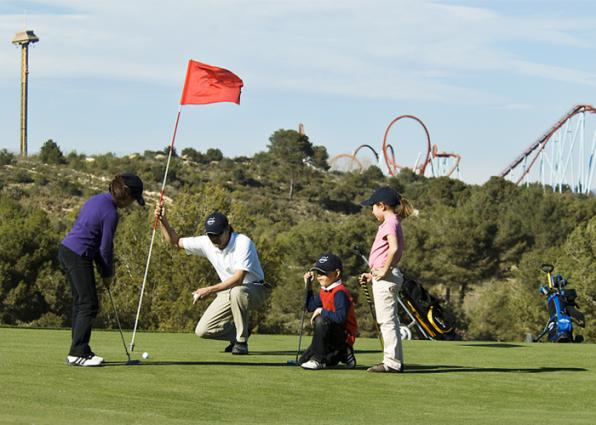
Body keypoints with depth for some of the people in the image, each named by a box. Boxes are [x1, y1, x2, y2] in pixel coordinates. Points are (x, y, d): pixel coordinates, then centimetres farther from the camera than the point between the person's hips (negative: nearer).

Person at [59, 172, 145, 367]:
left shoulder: (97, 199, 11)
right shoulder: (110, 213, -16)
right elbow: (106, 247, -10)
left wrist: (101, 266, 17)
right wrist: (108, 274, 6)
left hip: (66, 249, 10)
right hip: (79, 256, -10)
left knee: (80, 303, 14)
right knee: (89, 305, -4)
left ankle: (79, 351, 18)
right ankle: (77, 353, -5)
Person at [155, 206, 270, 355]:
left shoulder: (243, 242, -25)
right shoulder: (206, 243, -7)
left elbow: (238, 279, -34)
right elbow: (175, 241, 2)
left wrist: (210, 290, -38)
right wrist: (163, 221, -15)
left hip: (255, 290, -6)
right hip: (228, 292, 6)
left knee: (237, 292, -42)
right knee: (202, 331, -10)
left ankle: (241, 342, -23)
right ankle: (241, 332, 16)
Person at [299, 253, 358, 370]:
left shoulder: (340, 292, -21)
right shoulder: (323, 291, 8)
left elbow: (341, 317, -32)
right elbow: (311, 307, 17)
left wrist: (321, 311, -22)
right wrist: (308, 286, 12)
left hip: (345, 334, -9)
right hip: (334, 334, 9)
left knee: (320, 321, -36)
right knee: (303, 360, 7)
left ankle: (318, 359, -22)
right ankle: (342, 354, 15)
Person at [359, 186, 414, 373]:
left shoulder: (390, 223, -13)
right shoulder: (392, 223, 17)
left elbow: (394, 248, -29)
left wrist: (384, 270, -22)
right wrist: (372, 275, 20)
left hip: (385, 278, -11)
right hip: (385, 277, 11)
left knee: (387, 320, -9)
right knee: (390, 321, 15)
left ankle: (392, 362, -8)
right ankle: (396, 361, 20)